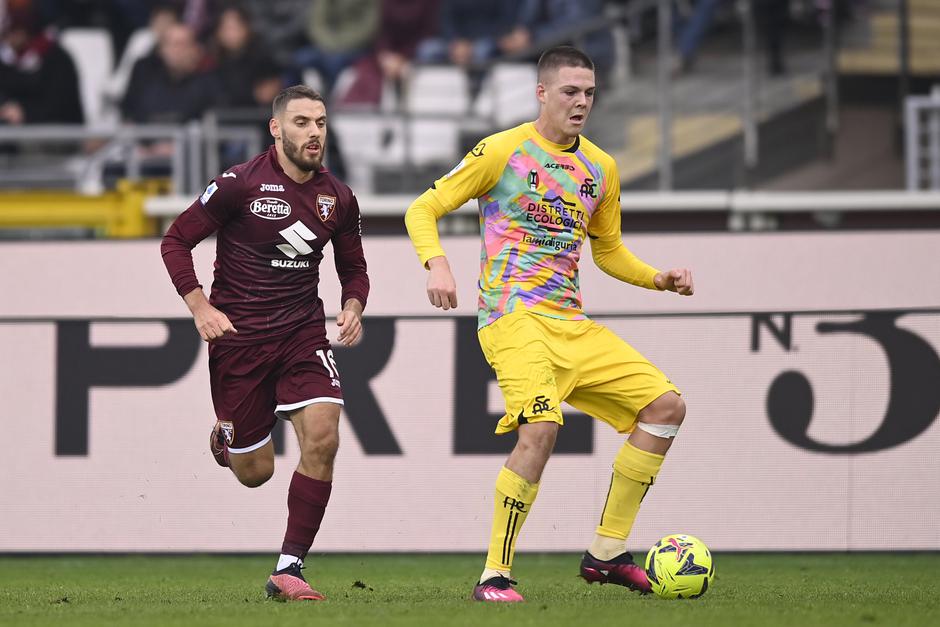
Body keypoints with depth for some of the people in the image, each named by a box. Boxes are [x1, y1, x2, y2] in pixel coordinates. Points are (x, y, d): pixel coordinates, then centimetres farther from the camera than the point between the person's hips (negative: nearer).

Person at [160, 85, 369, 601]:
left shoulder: (338, 198, 4)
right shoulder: (239, 185, -10)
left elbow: (353, 268, 18)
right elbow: (176, 241, -3)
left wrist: (353, 307, -3)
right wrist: (200, 307, -13)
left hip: (303, 332, 3)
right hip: (238, 334, -3)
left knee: (322, 437, -19)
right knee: (255, 472, 2)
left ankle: (288, 568, -11)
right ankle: (226, 435, 42)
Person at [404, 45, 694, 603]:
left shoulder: (601, 168, 15)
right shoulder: (504, 152, -3)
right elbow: (423, 211, -1)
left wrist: (658, 279, 11)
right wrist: (437, 264, -20)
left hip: (572, 324, 7)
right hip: (512, 317, -7)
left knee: (666, 405, 0)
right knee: (541, 427, -29)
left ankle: (608, 553, 6)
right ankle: (495, 576, -19)